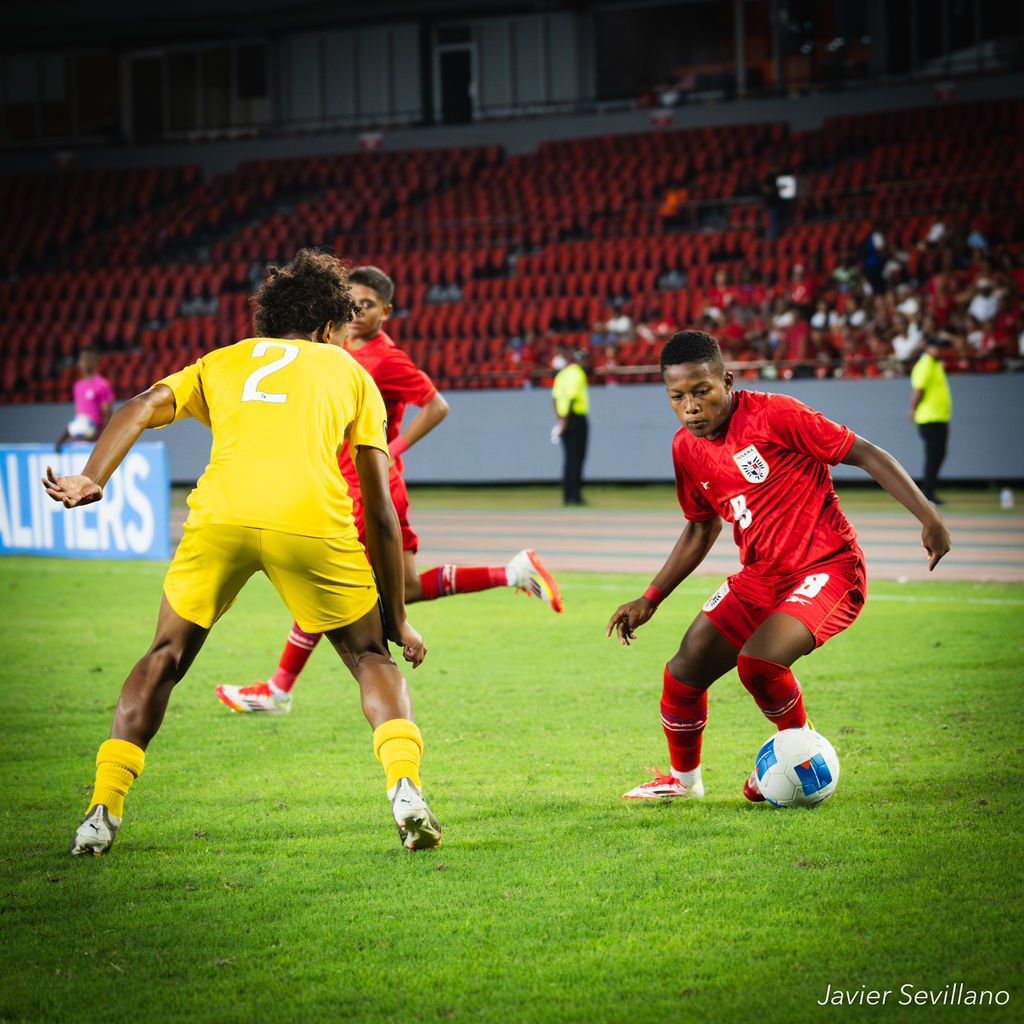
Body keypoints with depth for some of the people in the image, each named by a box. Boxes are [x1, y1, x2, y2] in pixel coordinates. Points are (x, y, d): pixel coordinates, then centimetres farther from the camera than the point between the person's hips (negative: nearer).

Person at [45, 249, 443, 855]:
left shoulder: (222, 362, 32)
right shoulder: (348, 370, 29)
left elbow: (141, 410, 10)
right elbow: (380, 512, 23)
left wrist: (92, 481, -3)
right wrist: (396, 618, 27)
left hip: (220, 516, 1)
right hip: (312, 521, -1)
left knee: (166, 657, 22)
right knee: (371, 656, 18)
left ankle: (104, 810, 13)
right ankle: (405, 785, -6)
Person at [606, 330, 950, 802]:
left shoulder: (774, 415, -16)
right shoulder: (687, 448, 5)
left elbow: (865, 454, -12)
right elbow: (701, 528, 21)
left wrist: (928, 516, -19)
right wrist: (649, 599, 17)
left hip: (828, 569, -7)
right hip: (760, 576, 7)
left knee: (757, 663, -29)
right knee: (683, 673, -4)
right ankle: (684, 779, 24)